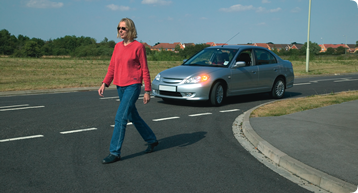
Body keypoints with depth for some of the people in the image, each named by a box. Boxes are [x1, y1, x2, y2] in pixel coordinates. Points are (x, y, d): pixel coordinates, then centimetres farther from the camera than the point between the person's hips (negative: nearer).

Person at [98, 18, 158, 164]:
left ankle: (115, 152, -5)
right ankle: (151, 140, 35)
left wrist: (147, 91, -9)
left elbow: (145, 70, -7)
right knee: (133, 117, 16)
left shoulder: (138, 47, -8)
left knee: (120, 118, -12)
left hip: (133, 86, -7)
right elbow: (112, 67, 12)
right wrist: (104, 84, 0)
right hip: (120, 87, 7)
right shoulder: (118, 47, 10)